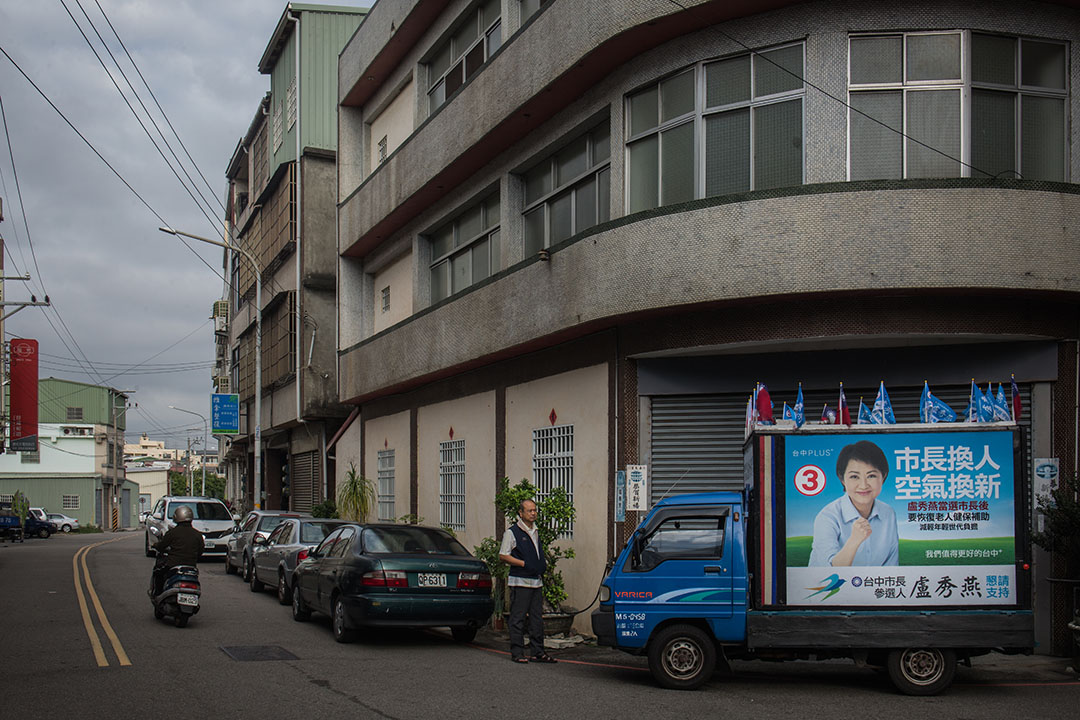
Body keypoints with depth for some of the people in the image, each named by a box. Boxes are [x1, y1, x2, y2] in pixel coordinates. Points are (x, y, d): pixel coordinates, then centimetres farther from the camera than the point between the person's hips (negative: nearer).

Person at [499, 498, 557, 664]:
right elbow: (503, 555, -9)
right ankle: (517, 652, 0)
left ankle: (538, 652, 12)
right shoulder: (512, 532, -5)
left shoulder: (535, 532, 18)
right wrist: (524, 564, -15)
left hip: (536, 582, 7)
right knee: (518, 619, -4)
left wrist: (543, 564, 13)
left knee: (537, 619, 7)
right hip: (519, 582, -7)